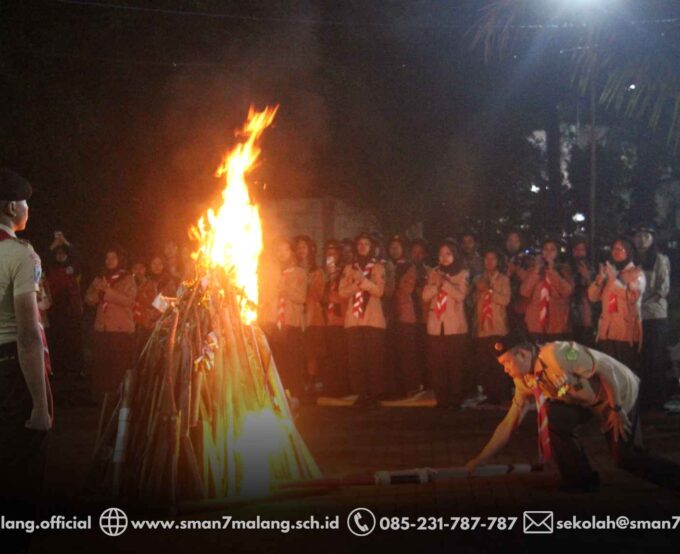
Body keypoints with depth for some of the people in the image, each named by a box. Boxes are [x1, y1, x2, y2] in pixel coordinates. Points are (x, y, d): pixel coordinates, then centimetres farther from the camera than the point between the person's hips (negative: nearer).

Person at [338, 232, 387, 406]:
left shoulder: (378, 267, 6)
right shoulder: (349, 269, 14)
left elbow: (379, 291, -6)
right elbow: (342, 292, 6)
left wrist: (363, 279, -14)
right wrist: (357, 283, -9)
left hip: (373, 319, -3)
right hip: (353, 319, 3)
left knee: (374, 357, -7)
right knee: (355, 358, -2)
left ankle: (375, 393, -3)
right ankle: (361, 393, 3)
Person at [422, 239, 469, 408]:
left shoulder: (462, 274, 5)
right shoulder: (434, 273, 15)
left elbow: (460, 296, -10)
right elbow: (426, 296, 5)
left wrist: (444, 282, -14)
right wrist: (436, 284, -10)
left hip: (455, 327, -3)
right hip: (436, 326, 3)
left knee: (455, 366, -7)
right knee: (436, 366, -2)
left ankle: (455, 400, -2)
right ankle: (442, 400, 5)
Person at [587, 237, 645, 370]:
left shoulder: (636, 273, 2)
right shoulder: (609, 270, 18)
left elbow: (632, 297, -17)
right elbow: (592, 297, 9)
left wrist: (614, 279, -17)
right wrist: (600, 278, -8)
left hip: (626, 331, -5)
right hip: (606, 331, 5)